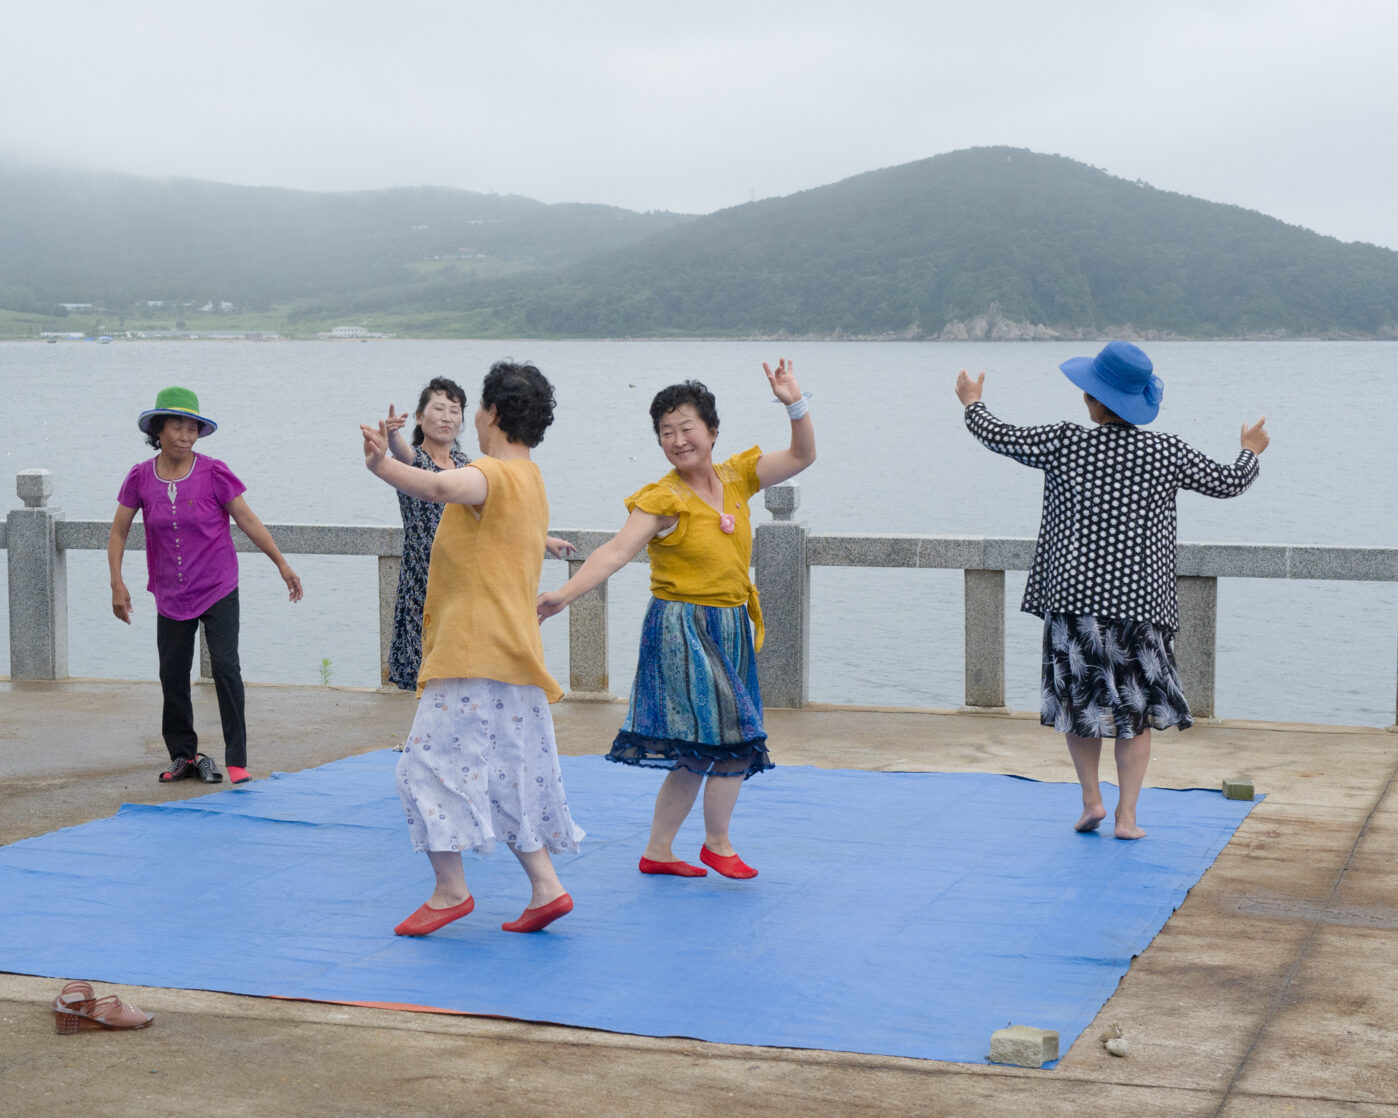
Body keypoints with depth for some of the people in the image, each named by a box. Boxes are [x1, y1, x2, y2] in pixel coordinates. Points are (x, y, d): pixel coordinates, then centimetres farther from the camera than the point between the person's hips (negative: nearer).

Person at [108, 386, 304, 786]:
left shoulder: (213, 473, -8)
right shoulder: (141, 478, -2)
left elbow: (248, 521, -3)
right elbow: (118, 532, 6)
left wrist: (282, 564, -4)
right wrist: (117, 583, -3)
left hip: (217, 589, -3)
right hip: (171, 595, 3)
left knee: (226, 667, -12)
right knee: (173, 674, 7)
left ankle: (237, 760, -7)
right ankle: (183, 755, 23)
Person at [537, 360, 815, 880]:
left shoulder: (736, 477, 6)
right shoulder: (662, 499, -10)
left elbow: (802, 456, 11)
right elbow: (616, 551, -17)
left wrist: (796, 404, -5)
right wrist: (563, 594, -29)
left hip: (730, 629, 6)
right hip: (683, 630, -6)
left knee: (696, 753, 10)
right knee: (732, 738, -8)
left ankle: (658, 852, 21)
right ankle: (717, 845, 12)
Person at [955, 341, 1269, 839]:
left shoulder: (1064, 443, -6)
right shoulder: (1167, 452, -3)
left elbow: (1000, 438, 5)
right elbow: (1230, 482, 7)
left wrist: (973, 402, 25)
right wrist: (1251, 451, 29)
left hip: (1073, 596, 0)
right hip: (1139, 601, 1)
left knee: (1078, 697, 15)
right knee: (1136, 706, 9)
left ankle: (1091, 798, 13)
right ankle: (1127, 814, 6)